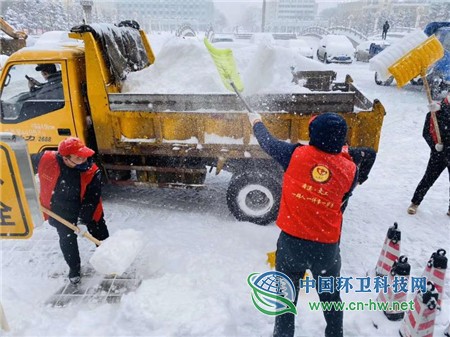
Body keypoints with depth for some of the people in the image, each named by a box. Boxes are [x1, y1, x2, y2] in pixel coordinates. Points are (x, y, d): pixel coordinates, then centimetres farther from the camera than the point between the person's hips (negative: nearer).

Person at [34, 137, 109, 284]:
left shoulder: (92, 172, -29)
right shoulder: (45, 159, -25)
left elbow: (92, 199, -22)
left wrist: (83, 220, -25)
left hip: (87, 209, -1)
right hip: (60, 210, 1)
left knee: (101, 236, 12)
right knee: (67, 240, 11)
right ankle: (74, 268, 35)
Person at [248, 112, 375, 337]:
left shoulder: (296, 154, -15)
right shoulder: (350, 169, -9)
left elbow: (268, 143, 2)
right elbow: (342, 204, 5)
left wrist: (256, 122, 22)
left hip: (291, 242, -1)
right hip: (327, 246, 1)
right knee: (330, 297, 26)